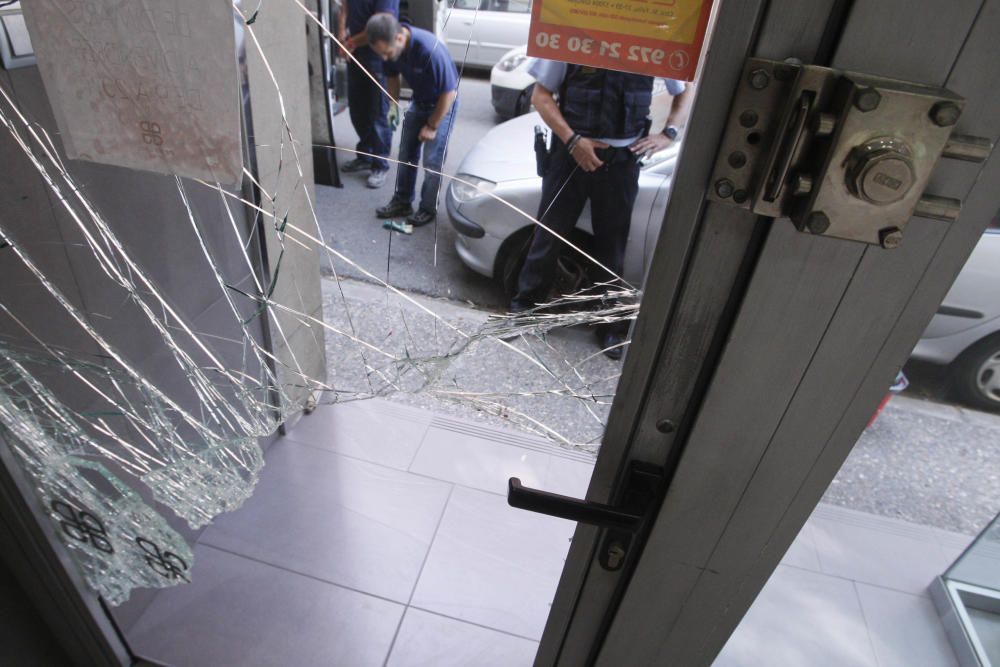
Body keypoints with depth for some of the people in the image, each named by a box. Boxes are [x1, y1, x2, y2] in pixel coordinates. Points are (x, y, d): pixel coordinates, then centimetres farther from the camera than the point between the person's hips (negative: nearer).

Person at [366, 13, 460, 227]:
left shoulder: (430, 49, -36)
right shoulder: (391, 47, -17)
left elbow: (449, 92, -27)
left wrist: (432, 126, -19)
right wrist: (394, 104, -4)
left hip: (443, 102, -6)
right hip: (419, 101, 6)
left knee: (432, 160, -5)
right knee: (406, 154, 9)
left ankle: (428, 209, 12)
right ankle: (402, 201, 23)